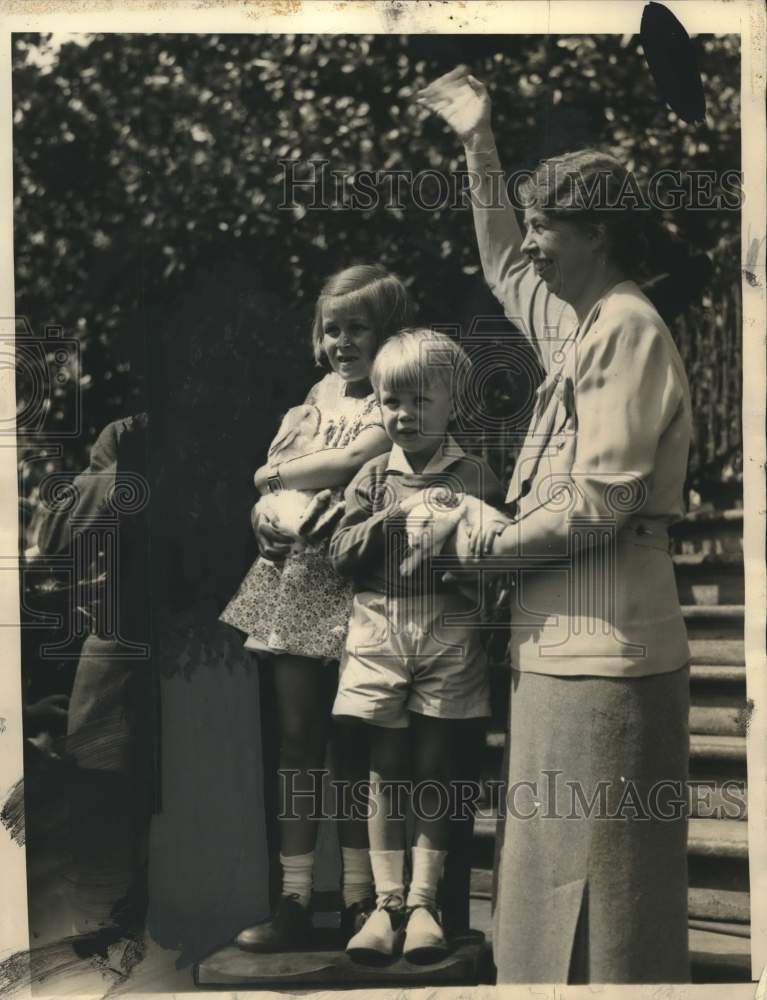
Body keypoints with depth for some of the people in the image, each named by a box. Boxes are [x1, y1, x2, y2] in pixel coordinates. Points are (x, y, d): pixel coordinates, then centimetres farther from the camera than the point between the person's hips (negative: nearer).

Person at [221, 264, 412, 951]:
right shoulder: (322, 391, 16)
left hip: (359, 584, -6)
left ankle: (359, 902, 13)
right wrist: (268, 519, 1)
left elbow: (355, 458, -20)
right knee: (296, 738, 6)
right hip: (296, 576, 6)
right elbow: (280, 477, 22)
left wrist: (274, 475, -5)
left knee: (354, 742, 2)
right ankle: (294, 901, 11)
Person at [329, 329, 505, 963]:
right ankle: (387, 902, 11)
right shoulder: (374, 478, 8)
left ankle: (424, 902, 14)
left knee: (435, 765, 4)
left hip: (449, 631, -1)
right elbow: (341, 554, 0)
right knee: (385, 765, 4)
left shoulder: (475, 477, 1)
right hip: (380, 631, 2)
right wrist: (395, 515, -12)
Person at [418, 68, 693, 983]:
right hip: (562, 643, 10)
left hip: (602, 651, -10)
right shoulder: (578, 322, 14)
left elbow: (597, 505, -20)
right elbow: (503, 267, 35)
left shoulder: (626, 330, -13)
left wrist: (491, 550, -7)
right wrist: (480, 145, 34)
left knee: (595, 883, -3)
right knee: (558, 876, 16)